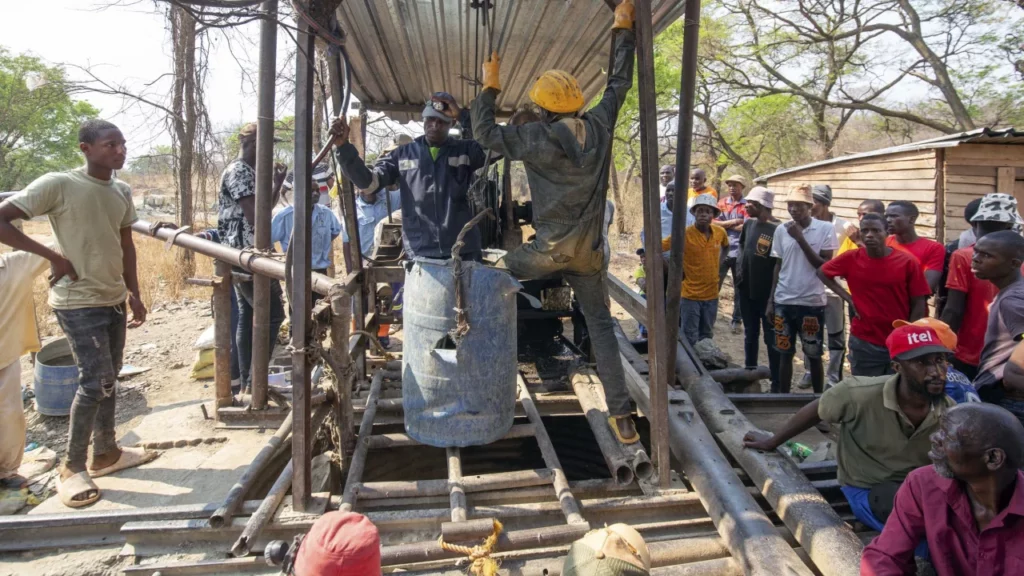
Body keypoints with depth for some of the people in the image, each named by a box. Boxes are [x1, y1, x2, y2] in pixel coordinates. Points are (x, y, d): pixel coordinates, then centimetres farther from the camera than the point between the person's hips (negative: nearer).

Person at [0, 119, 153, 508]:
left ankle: (105, 453, 29)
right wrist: (52, 255, -17)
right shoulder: (57, 185, -15)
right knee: (96, 381, -9)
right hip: (78, 302, -7)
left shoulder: (122, 192, 6)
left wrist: (134, 294, 11)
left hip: (113, 299, 7)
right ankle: (72, 468, 8)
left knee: (108, 379, 15)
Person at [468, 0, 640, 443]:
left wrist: (490, 86, 11)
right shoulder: (599, 126, 1)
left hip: (550, 250, -4)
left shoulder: (536, 136, -8)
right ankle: (622, 416, 6)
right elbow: (620, 82, 15)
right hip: (589, 253, 4)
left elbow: (485, 135, 1)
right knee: (601, 327, 7)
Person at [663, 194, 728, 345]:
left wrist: (718, 264, 7)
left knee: (707, 336, 18)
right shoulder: (684, 234, -16)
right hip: (690, 295, -4)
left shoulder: (720, 232, -2)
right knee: (690, 339, 3)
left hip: (712, 295, 5)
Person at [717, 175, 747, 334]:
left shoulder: (747, 205, -2)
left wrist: (725, 225, -6)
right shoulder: (722, 203, 8)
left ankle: (737, 320, 16)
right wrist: (734, 222, -12)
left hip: (740, 252, -2)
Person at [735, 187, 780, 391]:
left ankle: (777, 383, 11)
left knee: (771, 337, 2)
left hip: (767, 293, -7)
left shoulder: (777, 229, -17)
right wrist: (739, 277, 11)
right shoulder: (748, 224, 5)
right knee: (750, 334, 18)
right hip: (746, 290, 7)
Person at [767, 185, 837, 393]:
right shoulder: (781, 230, 4)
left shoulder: (826, 228, -6)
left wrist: (800, 238, -17)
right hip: (783, 301, 3)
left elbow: (824, 266, -11)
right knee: (785, 353, 10)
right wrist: (771, 301, 8)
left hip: (812, 302, -3)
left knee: (814, 355, 8)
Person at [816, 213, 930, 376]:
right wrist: (847, 297, 1)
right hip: (863, 343, 1)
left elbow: (919, 305, -3)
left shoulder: (908, 262, -6)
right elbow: (822, 272, 12)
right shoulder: (851, 259, -4)